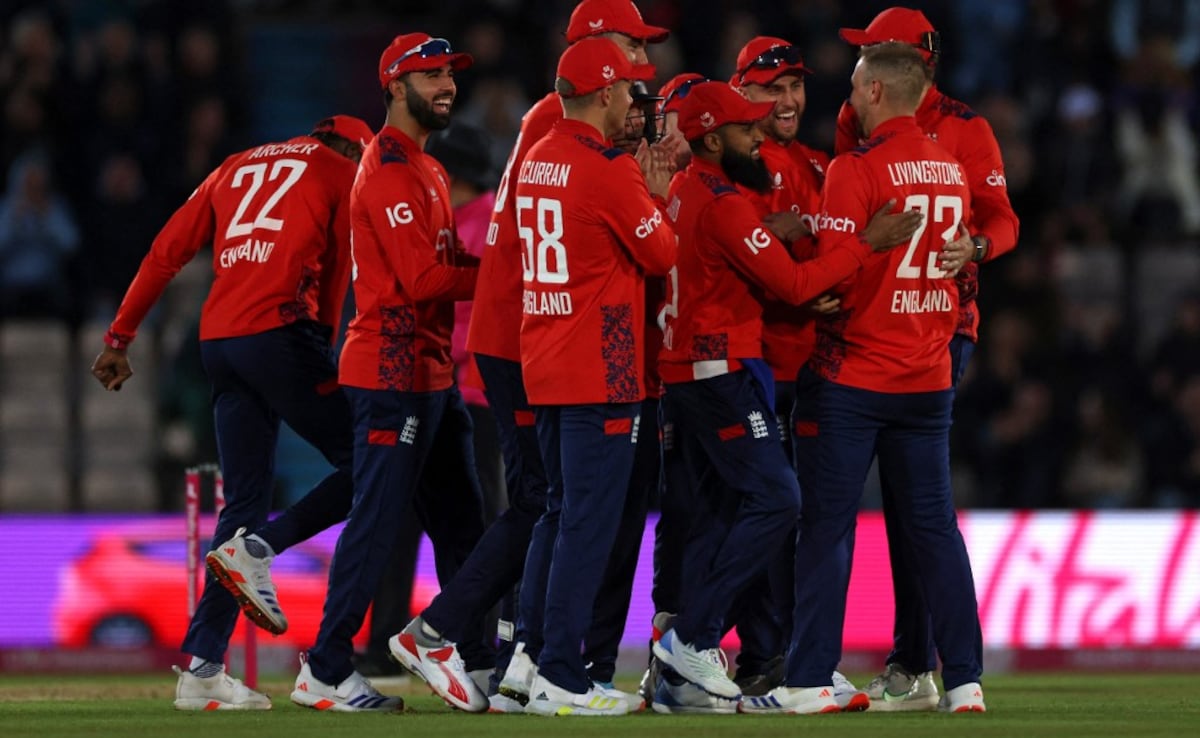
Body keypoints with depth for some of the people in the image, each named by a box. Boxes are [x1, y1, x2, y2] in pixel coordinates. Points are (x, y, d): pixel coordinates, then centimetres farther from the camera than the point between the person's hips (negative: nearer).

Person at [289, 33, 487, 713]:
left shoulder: (427, 169, 20)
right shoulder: (390, 169, -14)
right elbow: (422, 277, -20)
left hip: (433, 371, 11)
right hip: (393, 370, -11)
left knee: (462, 525, 12)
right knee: (377, 522, -8)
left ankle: (471, 663, 16)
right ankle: (326, 673, -2)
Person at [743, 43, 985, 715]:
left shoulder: (859, 169, -13)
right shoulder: (952, 170, 8)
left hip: (858, 375, -6)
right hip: (930, 375, 6)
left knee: (828, 526, -1)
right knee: (935, 526, 9)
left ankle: (811, 681, -3)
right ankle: (964, 679, 6)